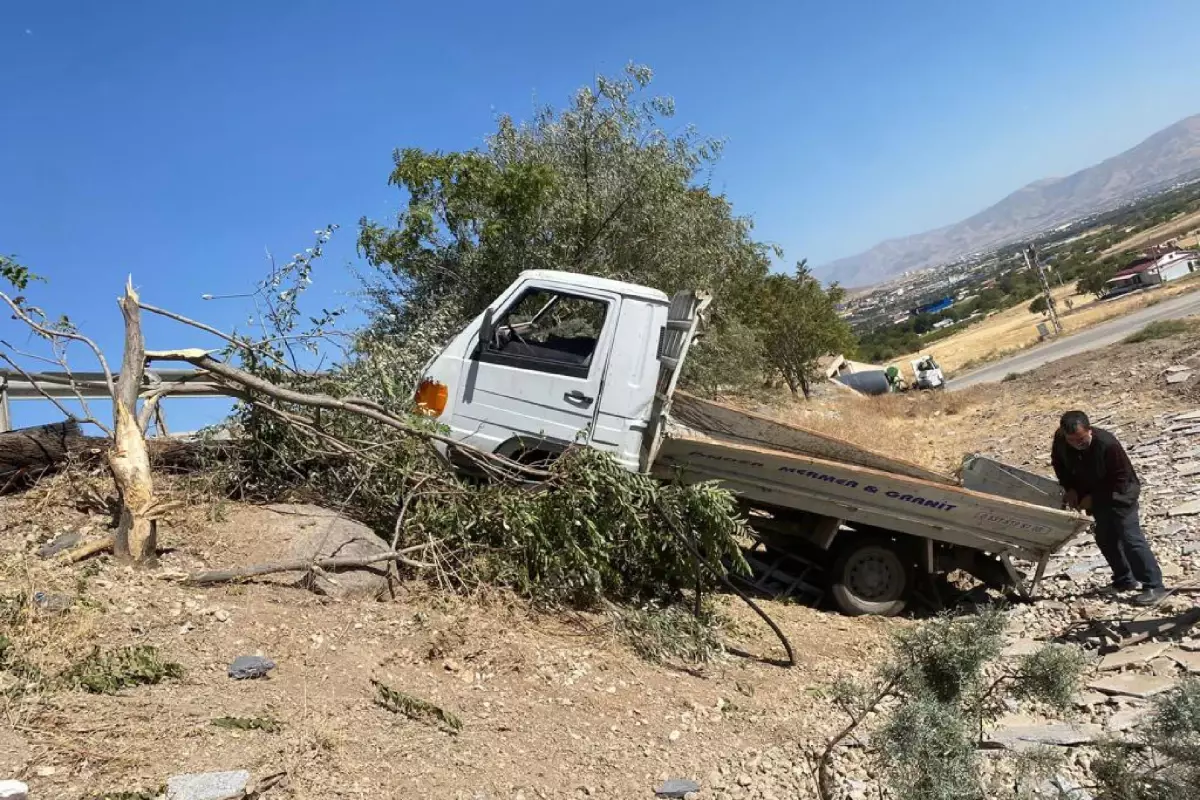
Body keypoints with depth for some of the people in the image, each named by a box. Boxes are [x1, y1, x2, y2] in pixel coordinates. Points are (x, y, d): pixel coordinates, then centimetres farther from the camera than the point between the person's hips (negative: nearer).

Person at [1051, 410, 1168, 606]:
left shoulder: (1107, 444, -34)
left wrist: (1093, 497, -23)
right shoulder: (1060, 439, -18)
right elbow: (1058, 463, 3)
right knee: (1104, 538, 12)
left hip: (1119, 493, -6)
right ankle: (1124, 579, 28)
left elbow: (1121, 479, -24)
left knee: (1130, 537, -11)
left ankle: (1154, 586, -4)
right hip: (1094, 495, 6)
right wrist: (1070, 488, -9)